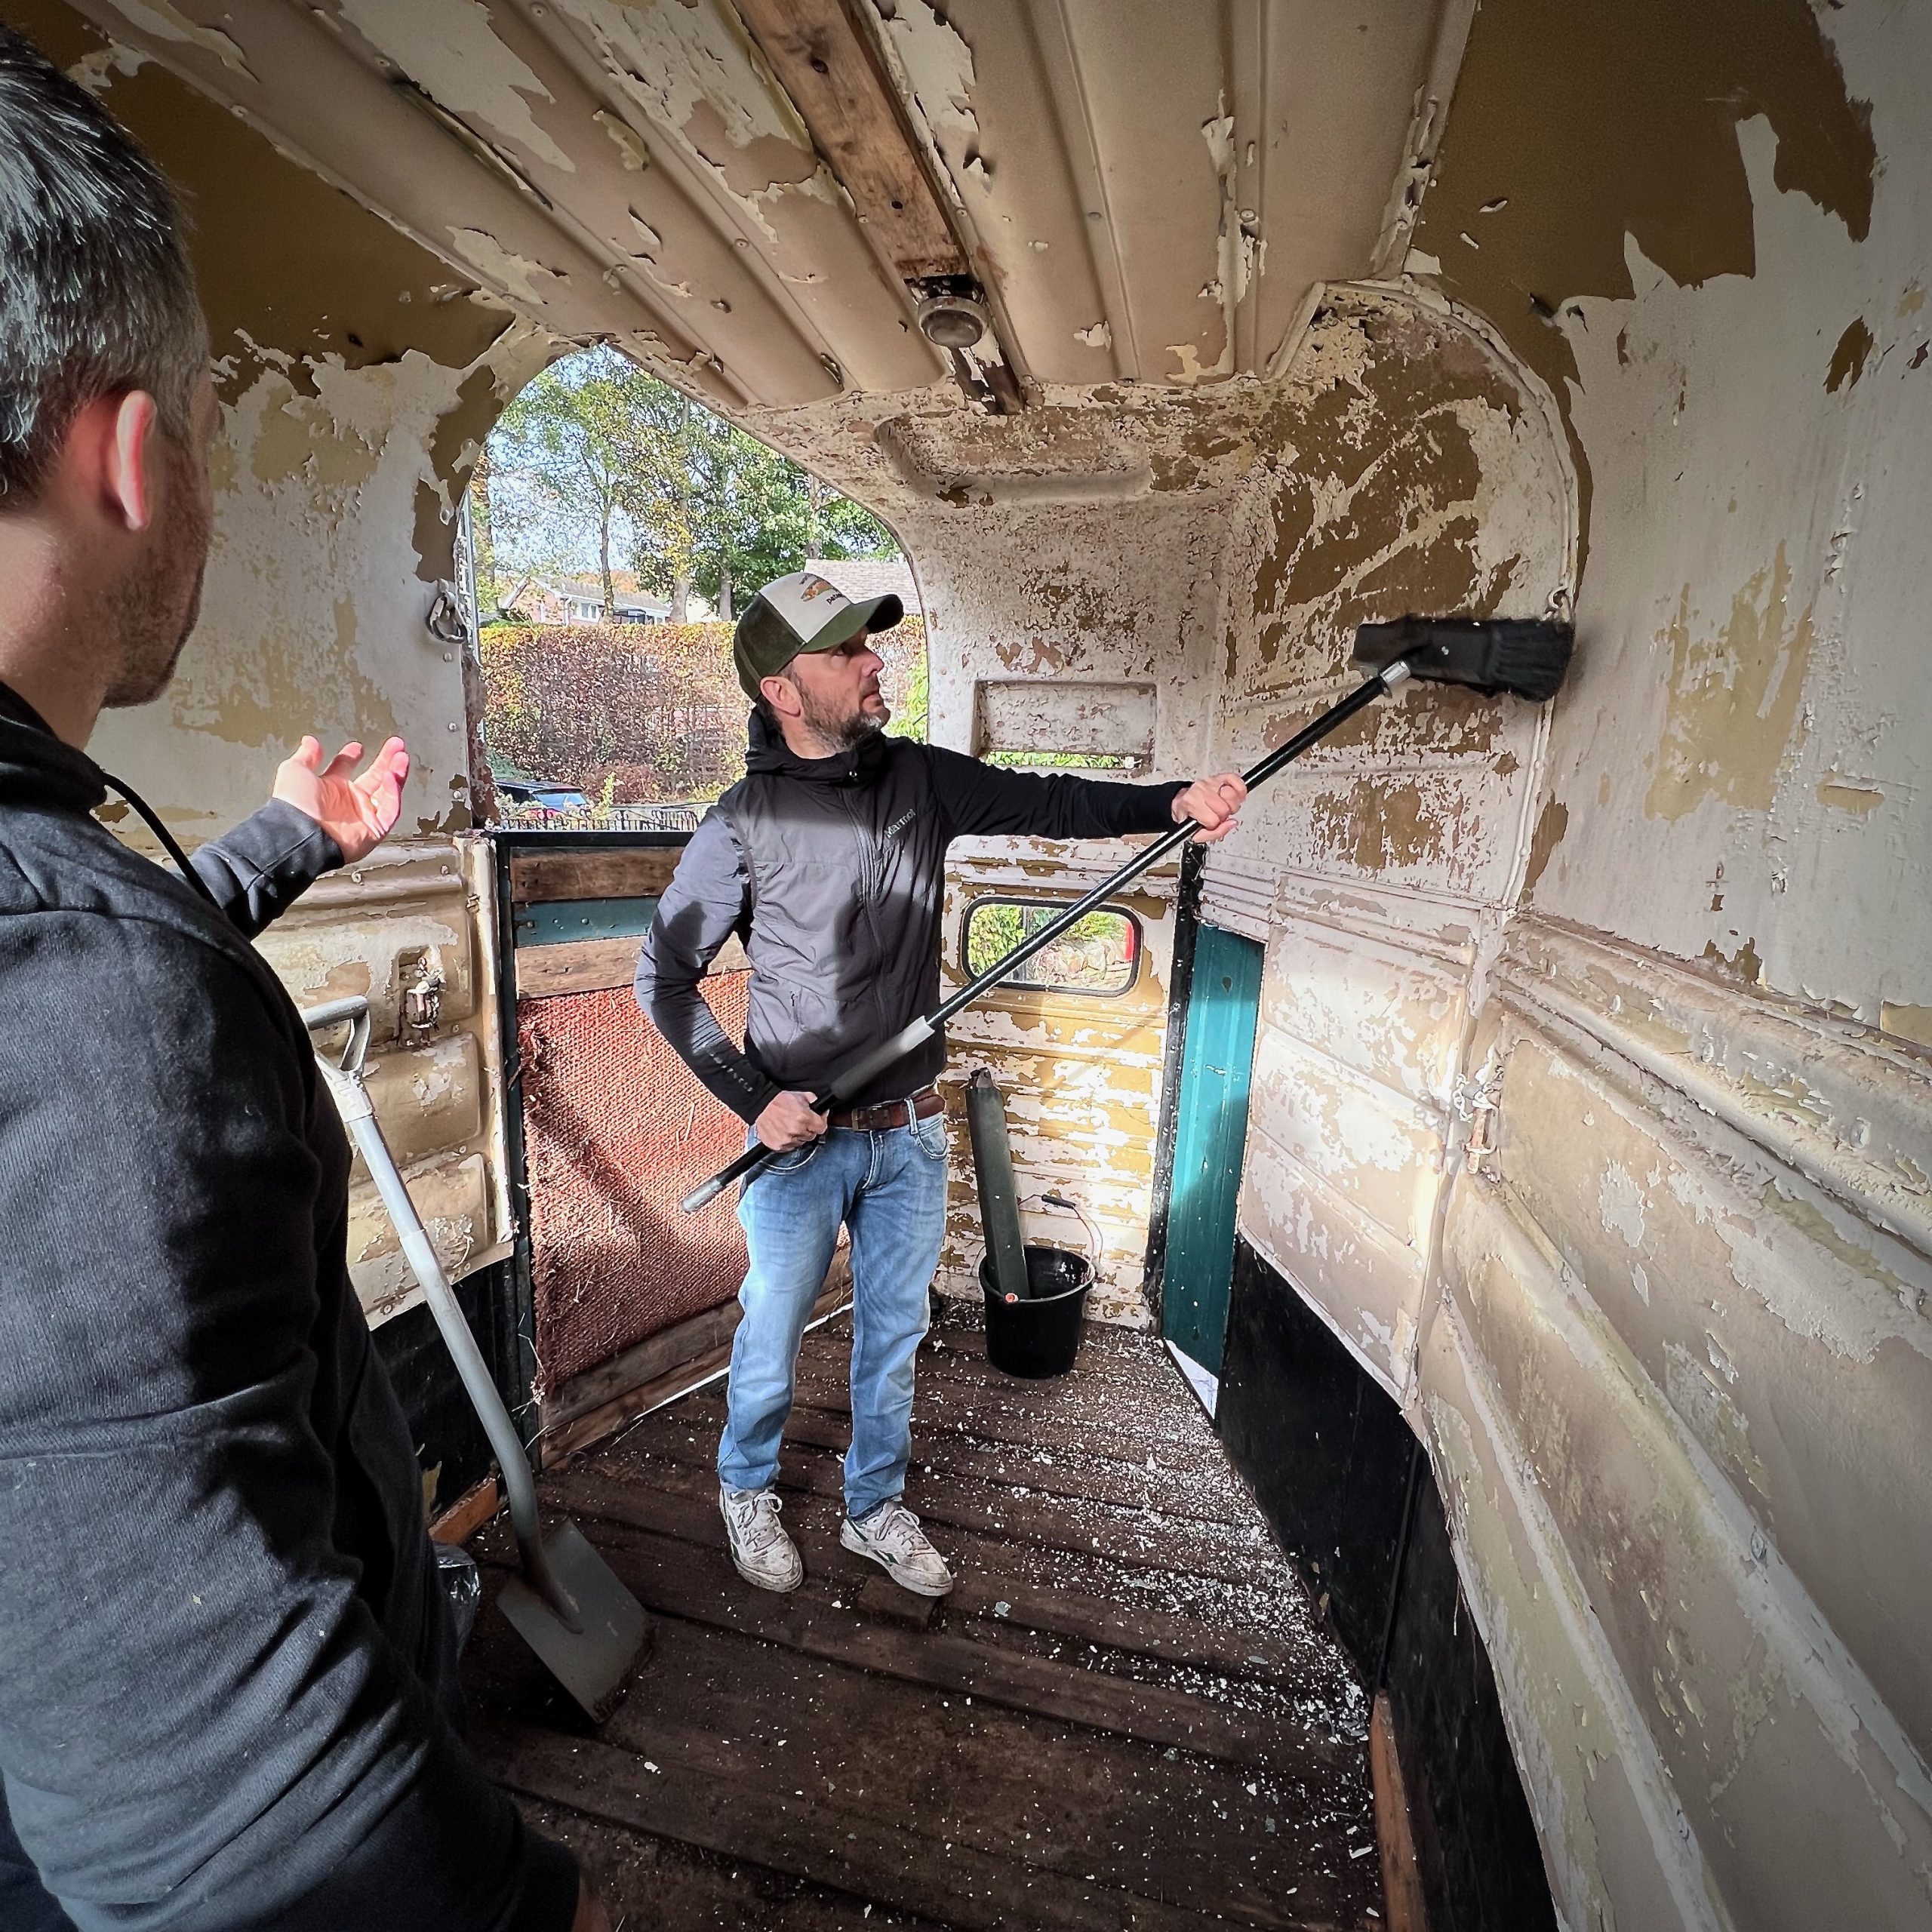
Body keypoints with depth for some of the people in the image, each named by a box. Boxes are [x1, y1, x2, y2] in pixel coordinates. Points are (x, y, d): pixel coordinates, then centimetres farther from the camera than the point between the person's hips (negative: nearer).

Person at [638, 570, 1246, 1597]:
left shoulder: (919, 778, -2)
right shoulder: (744, 824, -14)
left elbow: (1046, 801, -8)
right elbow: (663, 975, -8)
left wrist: (1171, 801, -25)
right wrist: (753, 1099, -14)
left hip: (909, 1134, 4)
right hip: (800, 1140, -3)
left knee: (894, 1335, 19)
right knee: (772, 1337, 17)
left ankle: (875, 1507, 44)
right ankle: (746, 1491, 47)